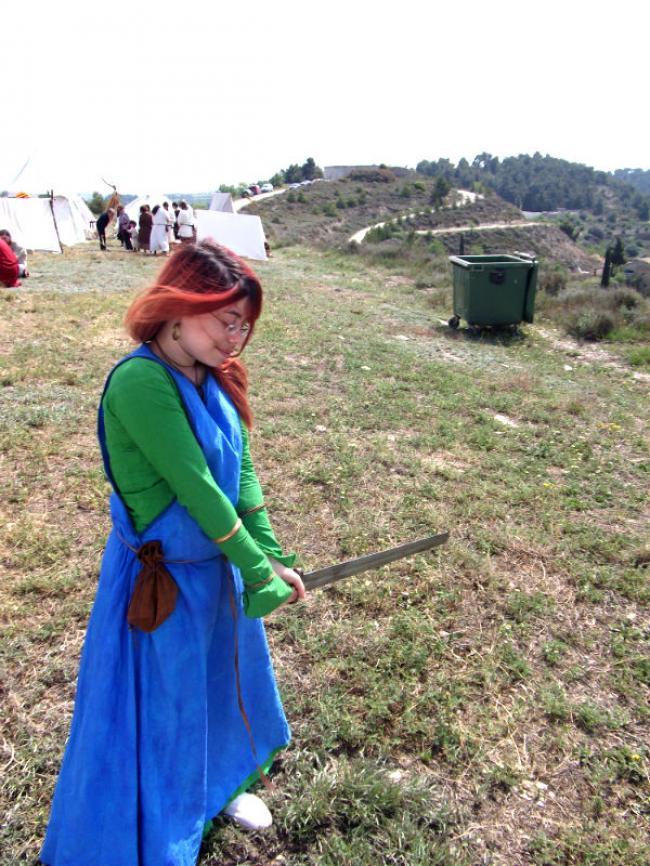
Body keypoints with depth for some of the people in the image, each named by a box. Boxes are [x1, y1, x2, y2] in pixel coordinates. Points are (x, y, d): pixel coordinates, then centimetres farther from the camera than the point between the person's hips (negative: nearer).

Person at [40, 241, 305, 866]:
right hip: (162, 578, -7)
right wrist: (262, 574, -17)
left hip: (218, 562, 8)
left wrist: (272, 557, -6)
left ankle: (218, 783, 56)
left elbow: (242, 474, -1)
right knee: (159, 709, 15)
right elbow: (197, 491, -26)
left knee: (220, 682, 27)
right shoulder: (139, 382, -27)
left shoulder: (214, 378, -2)